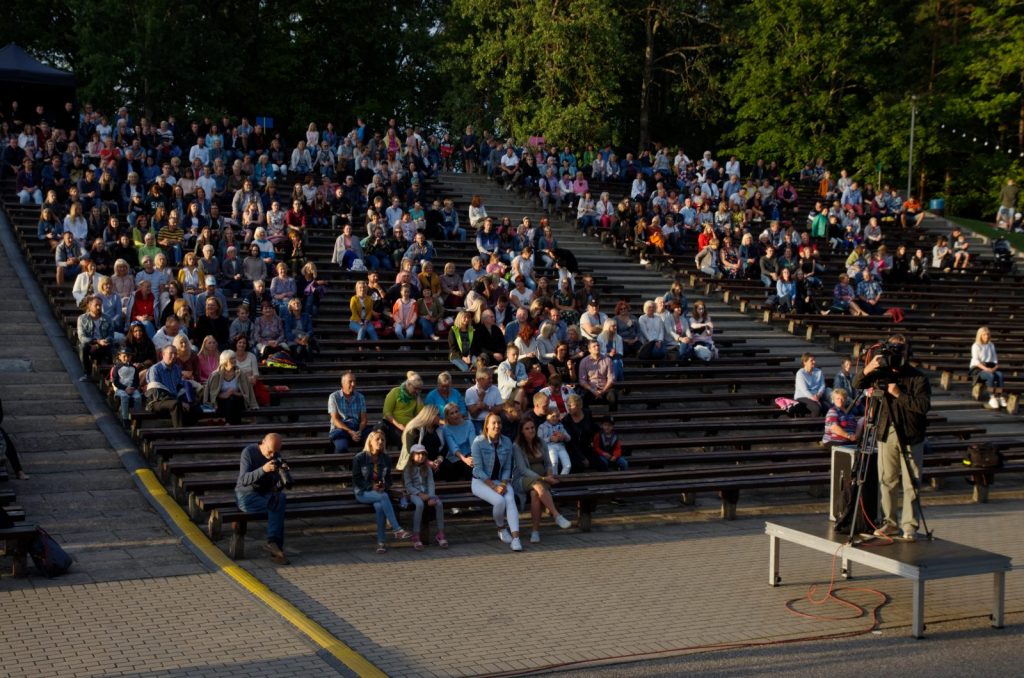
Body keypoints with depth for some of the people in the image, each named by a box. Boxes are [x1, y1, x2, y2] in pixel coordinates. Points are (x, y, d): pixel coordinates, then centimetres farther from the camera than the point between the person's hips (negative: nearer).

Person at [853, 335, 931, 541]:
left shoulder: (918, 378, -8)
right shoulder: (883, 373, 5)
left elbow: (924, 406, -17)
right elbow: (858, 384, -2)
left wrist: (899, 394, -21)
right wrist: (867, 369, -21)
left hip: (910, 437, -4)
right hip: (886, 434, 4)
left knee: (911, 483, -2)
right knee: (886, 481, 7)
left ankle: (910, 525, 4)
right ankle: (890, 522, 16)